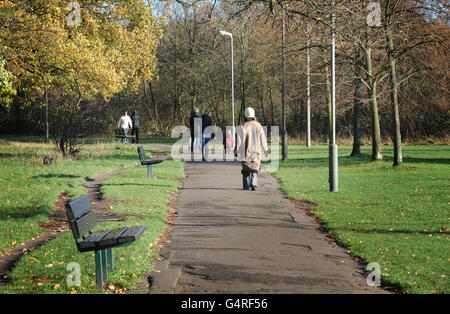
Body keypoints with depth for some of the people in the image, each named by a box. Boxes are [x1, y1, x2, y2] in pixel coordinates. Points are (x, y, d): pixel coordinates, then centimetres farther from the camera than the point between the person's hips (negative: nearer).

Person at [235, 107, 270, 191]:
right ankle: (253, 183, -16)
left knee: (246, 169, 9)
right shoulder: (258, 126, -1)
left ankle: (247, 186, 9)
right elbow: (263, 139, 2)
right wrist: (266, 149, 12)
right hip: (256, 151, 1)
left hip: (246, 152, -1)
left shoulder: (242, 126, -7)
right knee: (255, 168, 6)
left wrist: (236, 150, 1)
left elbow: (240, 140, -7)